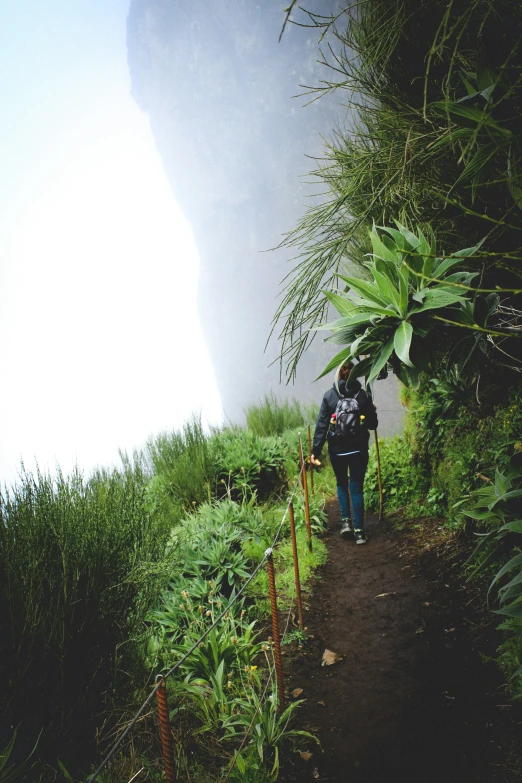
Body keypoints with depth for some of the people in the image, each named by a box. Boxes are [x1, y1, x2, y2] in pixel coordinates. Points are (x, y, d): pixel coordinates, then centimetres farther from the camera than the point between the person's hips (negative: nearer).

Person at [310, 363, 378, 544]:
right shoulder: (363, 395, -2)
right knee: (356, 488, 7)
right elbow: (373, 424, 3)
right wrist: (371, 410, 23)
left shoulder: (329, 396, -4)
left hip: (337, 449, 0)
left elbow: (321, 425, -7)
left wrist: (316, 451, -4)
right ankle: (359, 531, 6)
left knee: (342, 484, 21)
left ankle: (345, 521, 11)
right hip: (359, 448, 0)